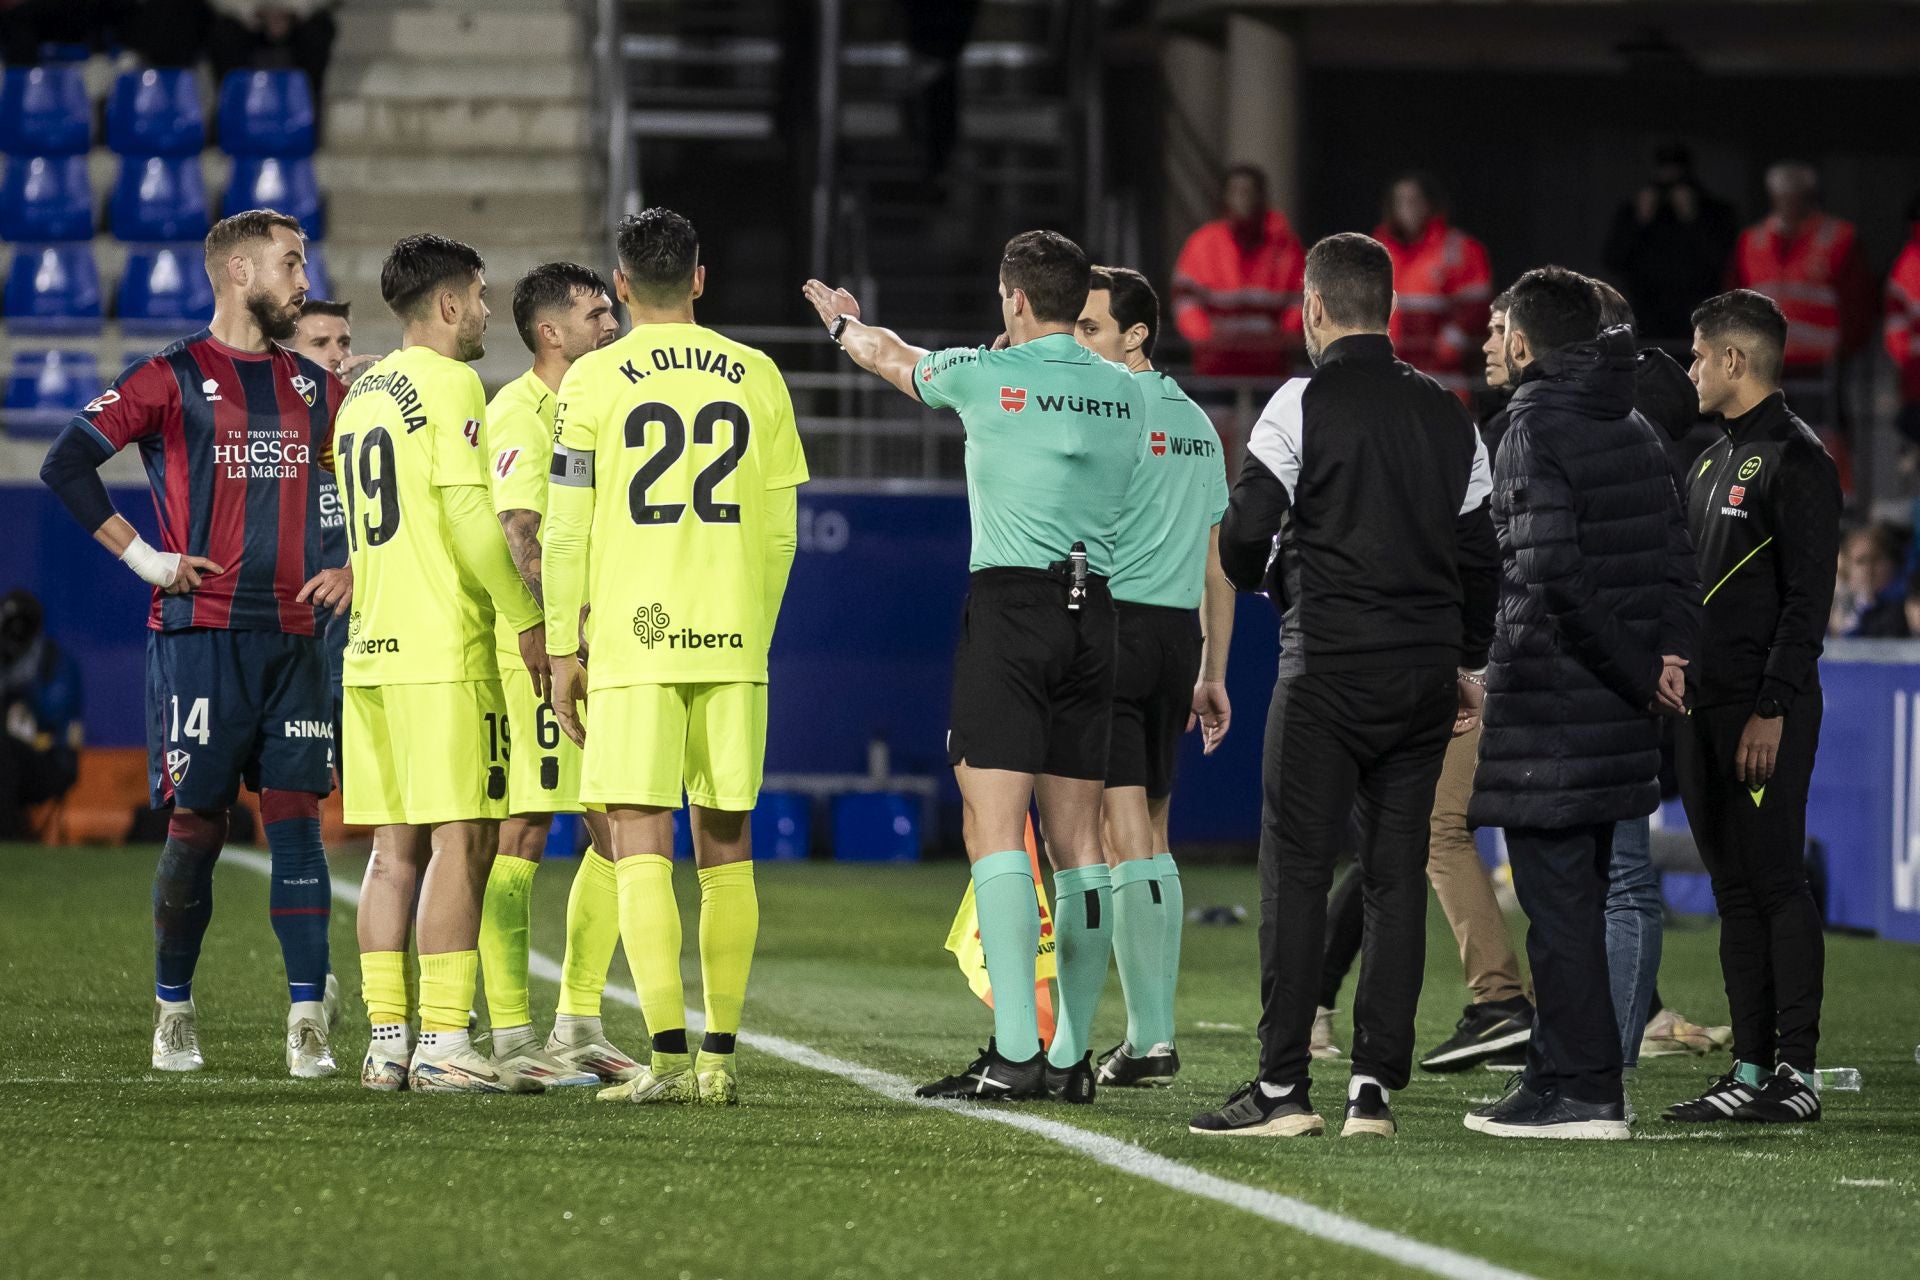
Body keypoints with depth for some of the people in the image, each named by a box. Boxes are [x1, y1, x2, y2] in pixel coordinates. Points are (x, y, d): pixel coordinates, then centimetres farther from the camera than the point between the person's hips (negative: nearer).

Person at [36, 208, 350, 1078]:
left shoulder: (313, 388, 13)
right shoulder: (172, 379, -2)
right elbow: (65, 464, -6)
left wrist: (353, 570, 8)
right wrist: (142, 557, -9)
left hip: (293, 637, 4)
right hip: (199, 636, -4)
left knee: (297, 822, -3)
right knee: (196, 823, -2)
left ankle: (308, 1022, -5)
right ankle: (173, 1014, 11)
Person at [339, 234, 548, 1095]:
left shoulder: (361, 396, 18)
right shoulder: (448, 383, -7)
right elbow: (470, 514, -15)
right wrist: (526, 618, -9)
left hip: (370, 649, 8)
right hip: (443, 650, -8)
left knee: (396, 848, 8)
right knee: (459, 841, -8)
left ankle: (386, 1042, 7)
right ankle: (443, 1046, -12)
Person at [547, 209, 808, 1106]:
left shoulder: (595, 381, -2)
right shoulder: (755, 378, 8)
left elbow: (566, 530, -2)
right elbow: (779, 533, 10)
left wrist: (561, 650, 4)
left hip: (633, 639, -3)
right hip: (732, 639, 3)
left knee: (640, 843, -3)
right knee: (725, 846, 10)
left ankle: (668, 1055, -12)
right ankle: (721, 1057, 10)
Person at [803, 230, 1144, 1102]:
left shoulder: (988, 374, -5)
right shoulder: (1124, 392, 9)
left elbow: (895, 360, 15)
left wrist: (843, 322, 39)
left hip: (1009, 605, -5)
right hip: (1094, 612, 6)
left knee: (993, 827, -9)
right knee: (1076, 840, 7)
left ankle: (1013, 1053, -19)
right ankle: (1072, 1055, 7)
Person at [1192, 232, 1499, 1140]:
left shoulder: (1305, 403, -7)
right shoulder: (1448, 415, 11)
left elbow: (1244, 534, -10)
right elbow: (1480, 548, 14)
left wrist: (1256, 577, 12)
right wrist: (1468, 662, 23)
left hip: (1330, 665, -5)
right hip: (1426, 672, 5)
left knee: (1297, 869, -2)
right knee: (1398, 873, 5)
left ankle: (1282, 1087, -5)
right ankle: (1376, 1088, 3)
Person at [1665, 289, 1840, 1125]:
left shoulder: (1796, 460, -10)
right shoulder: (1715, 463, 19)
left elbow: (1808, 595, -16)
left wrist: (1773, 709, -20)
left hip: (1767, 709, -9)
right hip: (1705, 708, 9)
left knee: (1776, 881, -8)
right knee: (1734, 889, 9)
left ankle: (1797, 1072, -7)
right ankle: (1751, 1068, 11)